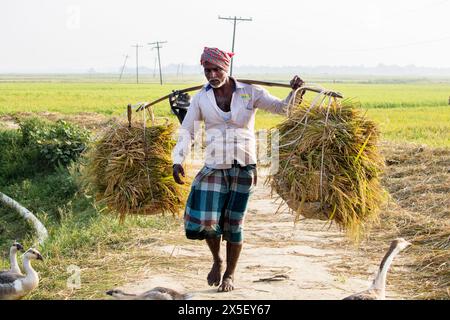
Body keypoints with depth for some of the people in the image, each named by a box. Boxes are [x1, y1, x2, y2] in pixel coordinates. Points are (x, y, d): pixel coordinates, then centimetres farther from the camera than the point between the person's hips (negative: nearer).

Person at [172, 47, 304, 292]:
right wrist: (178, 160, -9)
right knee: (205, 220, -8)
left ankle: (230, 274, 25)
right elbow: (187, 131, 4)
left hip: (244, 167, -1)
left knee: (233, 223, 4)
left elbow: (282, 108, 1)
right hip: (214, 167, 1)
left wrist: (294, 92, -18)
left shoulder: (249, 93, -3)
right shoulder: (201, 98, 1)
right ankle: (217, 260, 24)